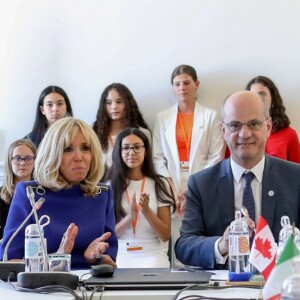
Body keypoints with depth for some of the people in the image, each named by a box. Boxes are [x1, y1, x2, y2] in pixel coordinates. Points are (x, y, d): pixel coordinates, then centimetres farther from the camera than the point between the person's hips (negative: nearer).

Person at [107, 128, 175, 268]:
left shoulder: (160, 184, 7)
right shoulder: (110, 186, 6)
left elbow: (166, 236, 3)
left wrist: (147, 211, -14)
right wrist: (129, 217, -15)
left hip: (153, 254, 0)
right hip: (120, 255, 0)